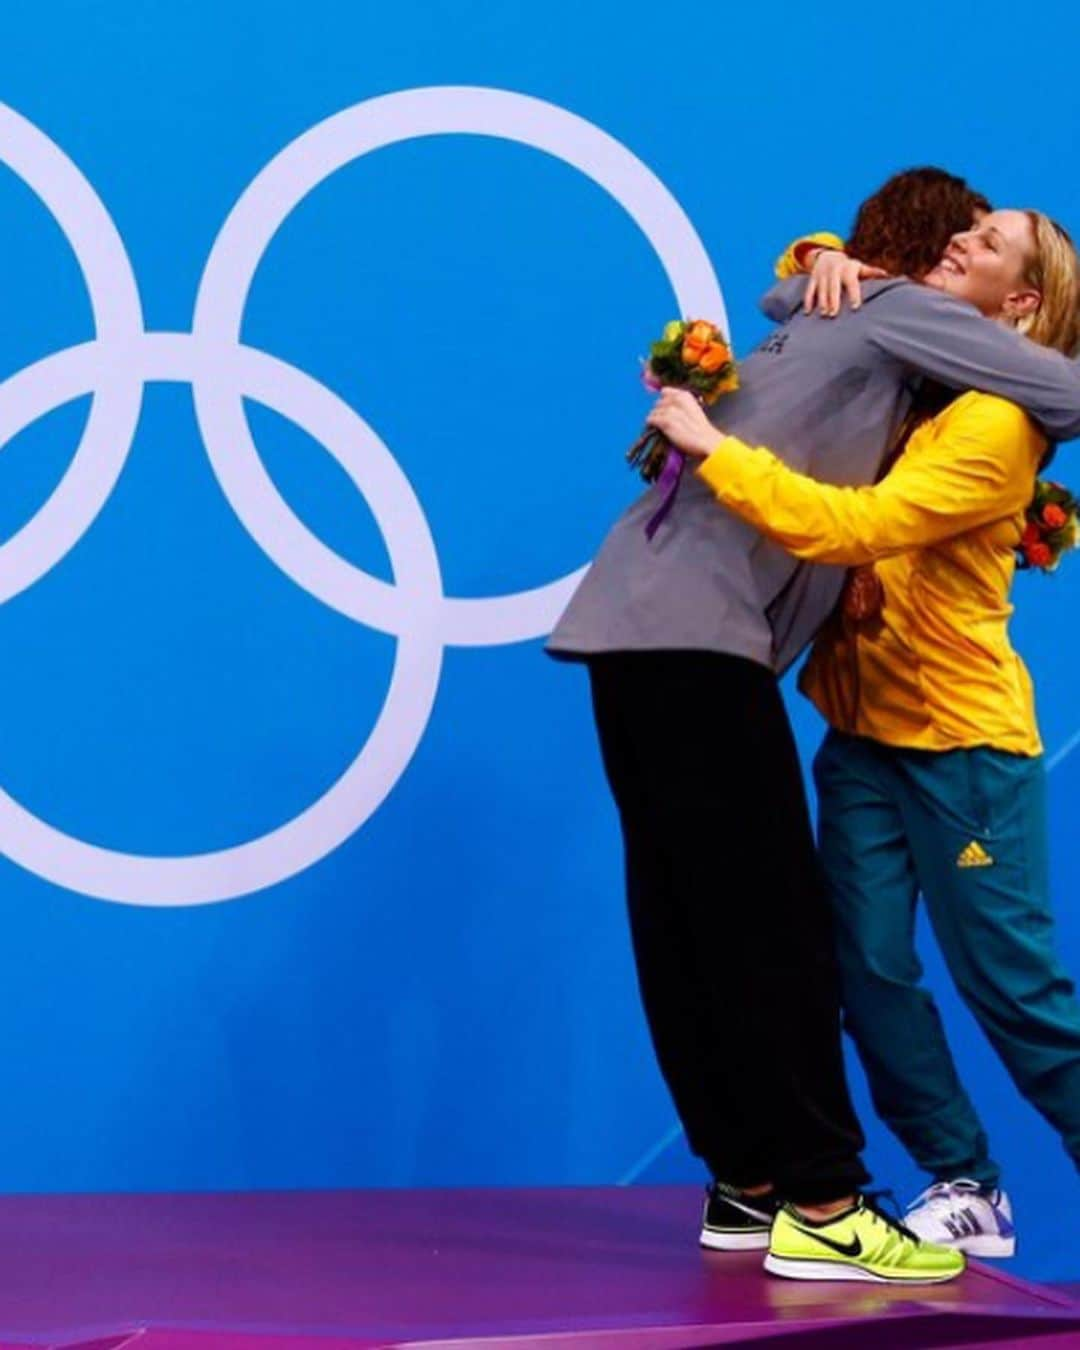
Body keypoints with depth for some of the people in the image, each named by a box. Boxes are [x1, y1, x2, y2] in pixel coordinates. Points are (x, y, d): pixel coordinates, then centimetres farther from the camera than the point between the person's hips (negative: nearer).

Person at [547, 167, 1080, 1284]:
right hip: (694, 635, -9)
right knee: (769, 921, -10)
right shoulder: (894, 310, 2)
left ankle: (748, 1186, 11)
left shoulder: (826, 330, 28)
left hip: (649, 629, 9)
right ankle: (820, 1207, -10)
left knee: (693, 924, 7)